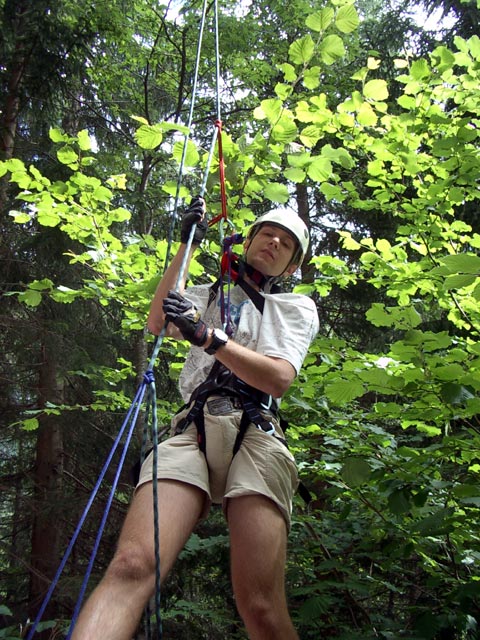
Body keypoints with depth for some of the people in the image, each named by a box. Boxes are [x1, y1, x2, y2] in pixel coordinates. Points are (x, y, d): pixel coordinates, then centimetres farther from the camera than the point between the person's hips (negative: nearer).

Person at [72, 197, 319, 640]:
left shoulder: (298, 307, 24)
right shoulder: (207, 296, 31)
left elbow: (278, 378, 5)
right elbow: (157, 323, 11)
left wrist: (208, 337, -9)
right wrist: (187, 245, 13)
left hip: (255, 433, -1)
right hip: (192, 429, 1)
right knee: (131, 567, -26)